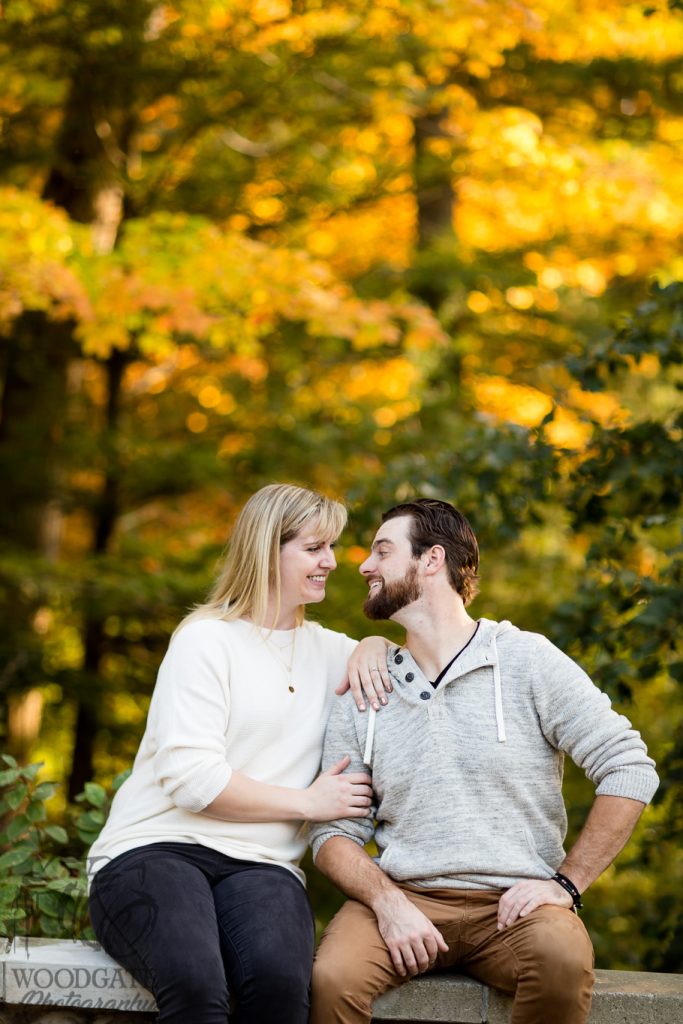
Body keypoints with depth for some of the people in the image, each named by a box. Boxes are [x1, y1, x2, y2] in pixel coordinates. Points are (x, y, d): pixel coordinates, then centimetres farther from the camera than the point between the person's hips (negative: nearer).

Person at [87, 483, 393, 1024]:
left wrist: (372, 647, 10)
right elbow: (192, 781, -9)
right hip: (155, 851, -4)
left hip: (259, 862, 4)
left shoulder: (324, 649, 20)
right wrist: (308, 802, -3)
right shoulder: (207, 640, 1)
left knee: (281, 979, -35)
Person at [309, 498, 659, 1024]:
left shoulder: (527, 659, 2)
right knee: (332, 979, -31)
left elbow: (630, 769, -2)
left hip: (512, 902, -1)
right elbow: (335, 831, 8)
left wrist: (565, 883, -8)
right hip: (405, 898, 1)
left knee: (561, 958, -35)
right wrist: (387, 902, -11)